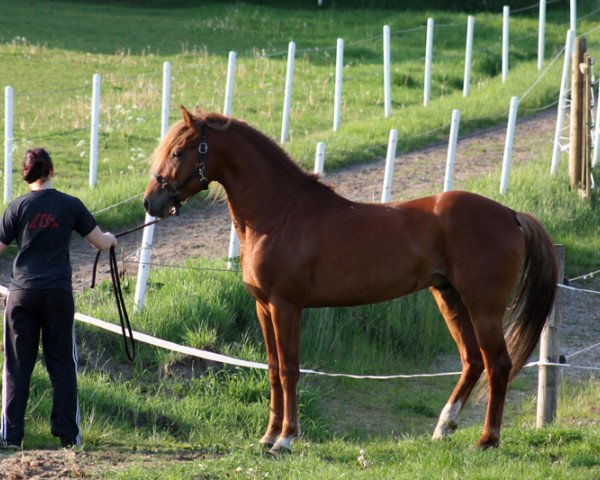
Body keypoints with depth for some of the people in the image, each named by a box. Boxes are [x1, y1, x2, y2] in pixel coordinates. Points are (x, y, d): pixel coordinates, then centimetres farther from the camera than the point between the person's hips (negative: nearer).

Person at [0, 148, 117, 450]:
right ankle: (68, 434, 5)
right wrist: (110, 239, 31)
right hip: (59, 293, 1)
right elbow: (102, 243, 8)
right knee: (62, 364, 8)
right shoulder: (71, 205, 0)